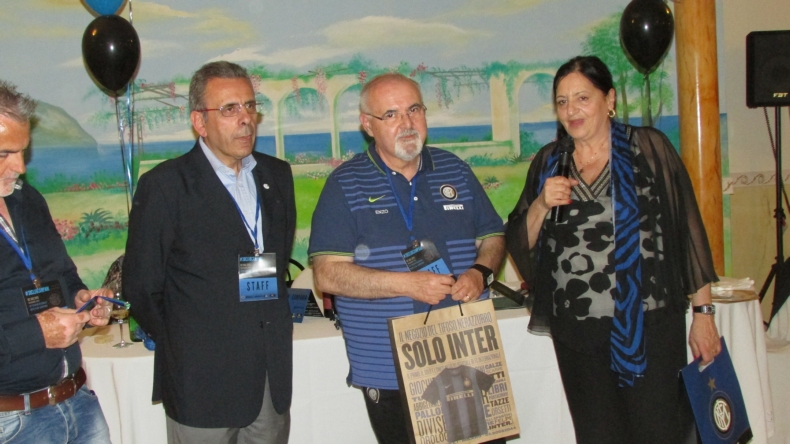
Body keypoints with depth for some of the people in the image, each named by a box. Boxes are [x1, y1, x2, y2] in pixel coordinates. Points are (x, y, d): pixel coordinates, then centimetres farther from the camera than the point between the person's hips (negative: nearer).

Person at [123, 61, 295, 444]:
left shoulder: (277, 175, 8)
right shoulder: (164, 186, -9)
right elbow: (141, 286, -5)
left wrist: (275, 316, 10)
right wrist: (179, 345, 3)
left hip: (273, 377, 5)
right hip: (202, 380, -5)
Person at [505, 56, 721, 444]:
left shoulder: (648, 148, 0)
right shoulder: (548, 162, 9)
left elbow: (688, 230, 0)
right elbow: (520, 244, 9)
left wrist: (703, 312, -2)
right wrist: (541, 205, -10)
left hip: (650, 324, -3)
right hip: (577, 332, 3)